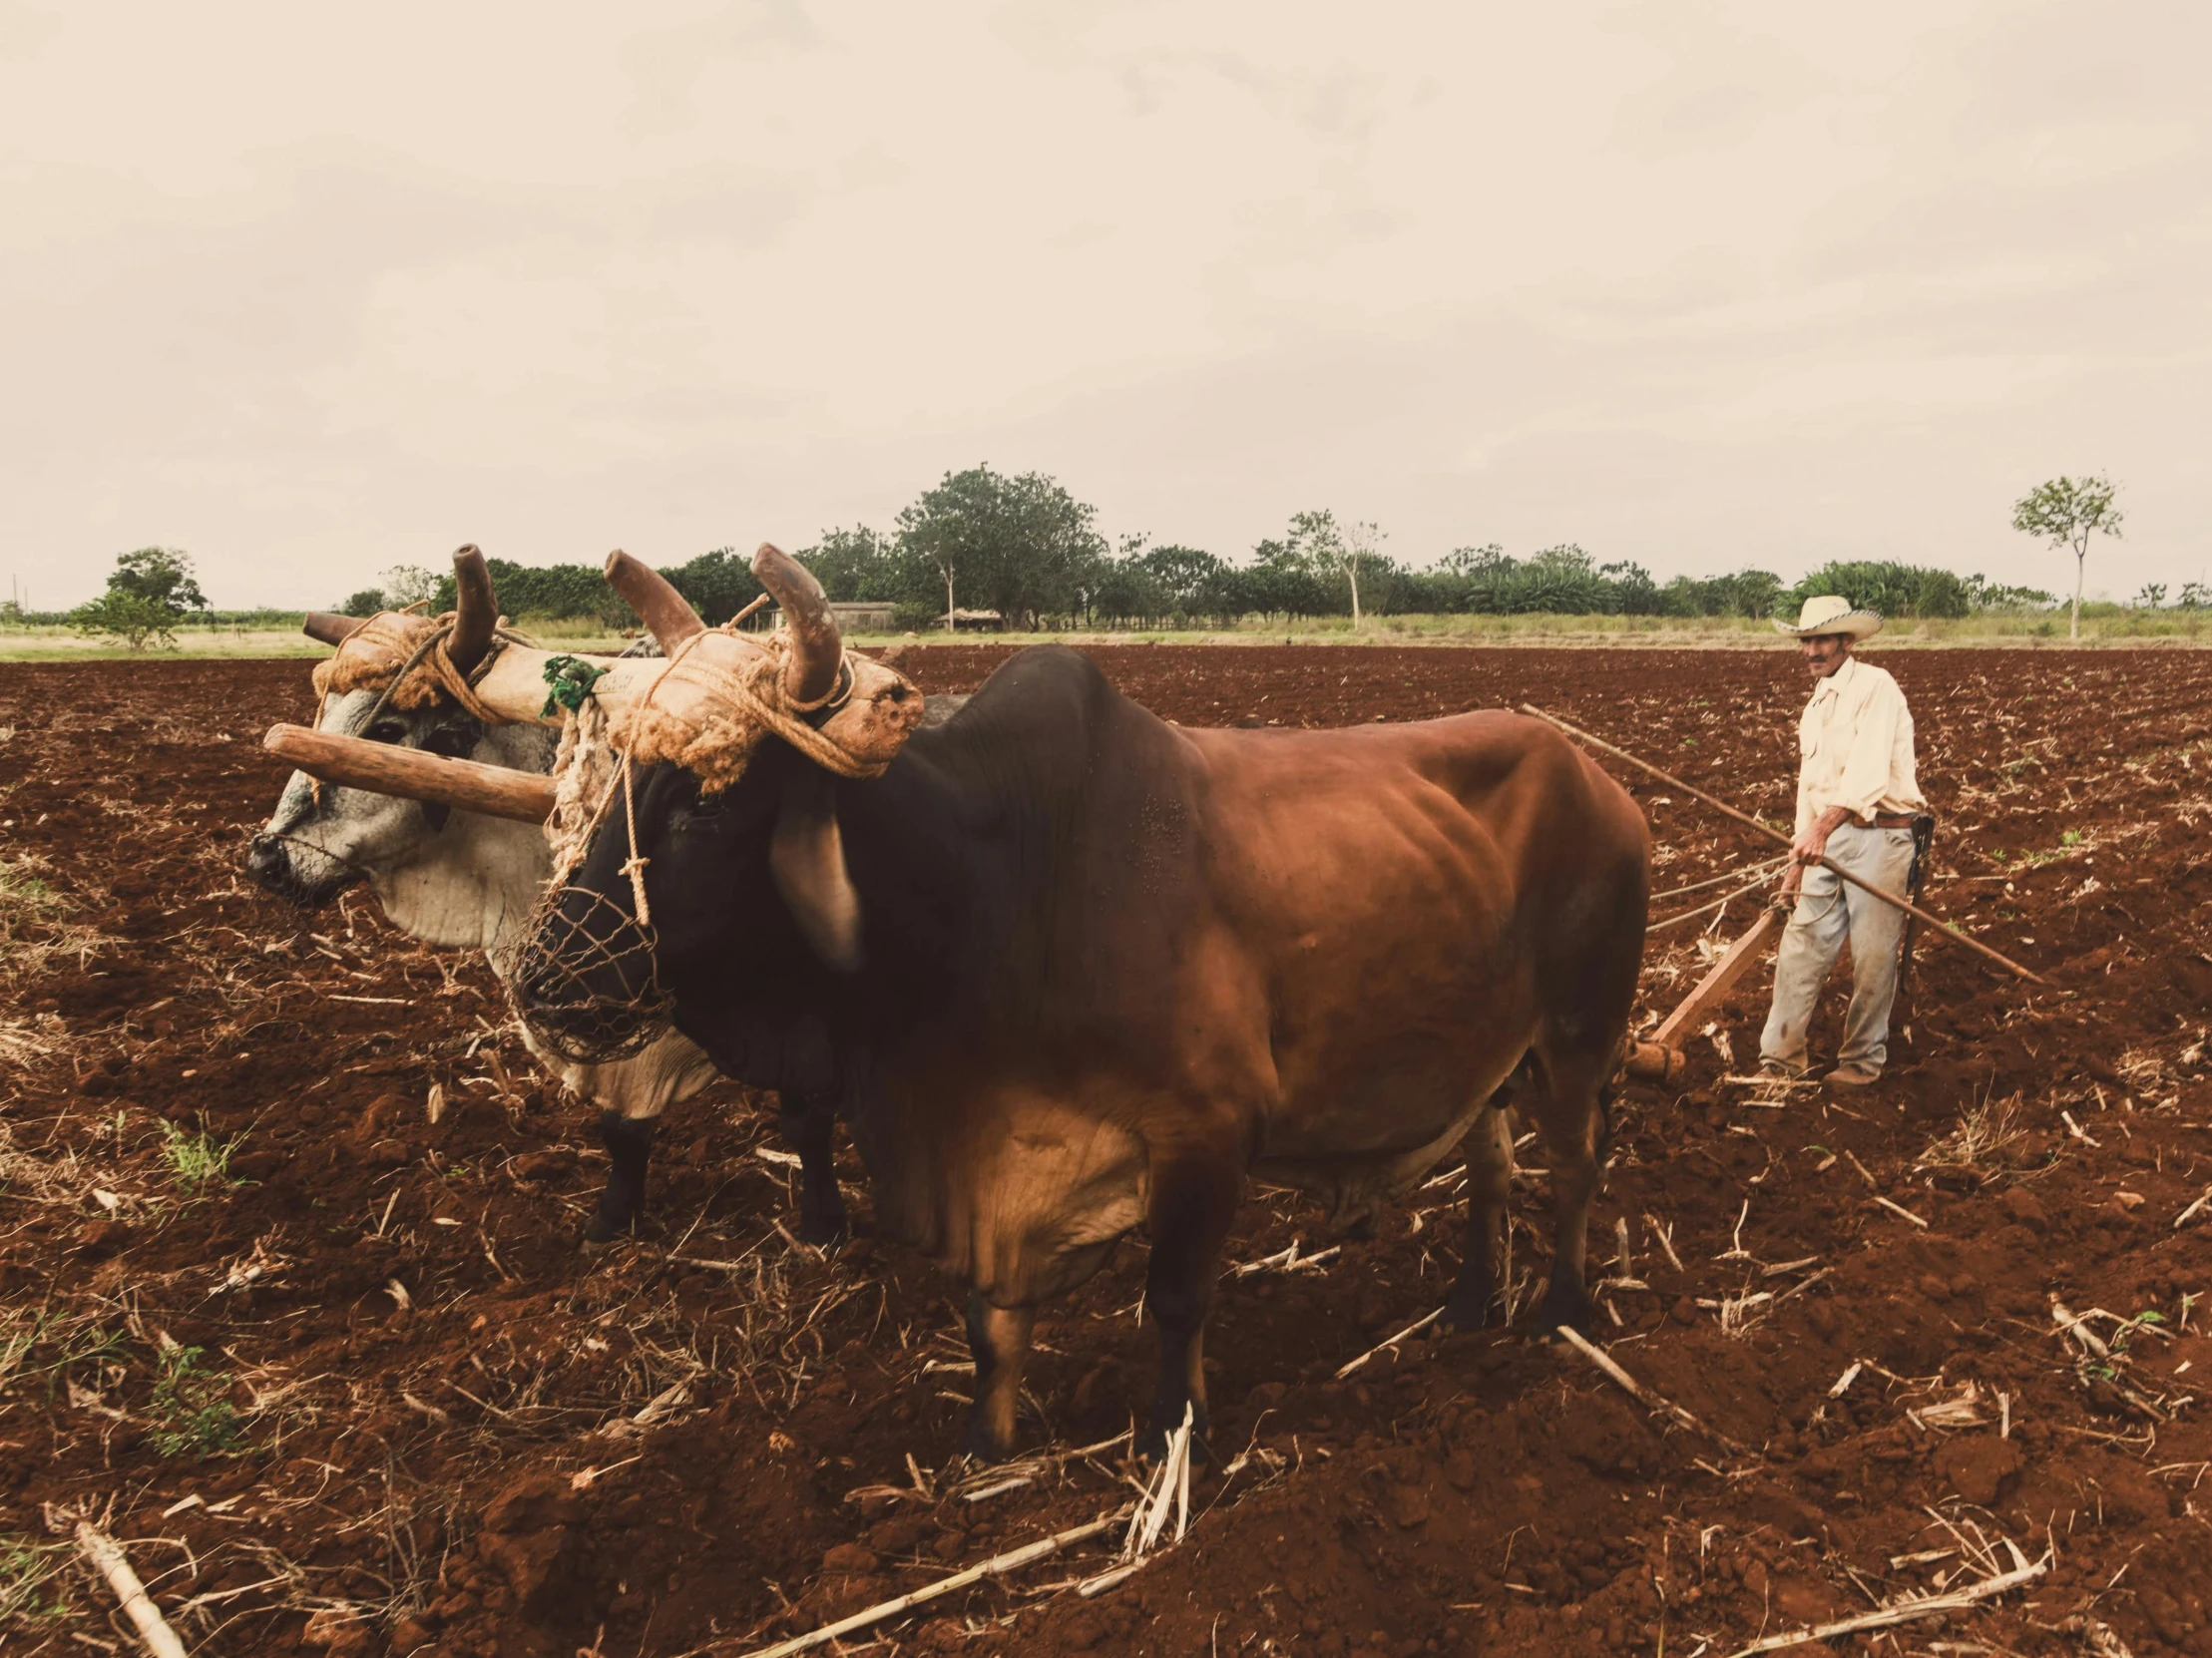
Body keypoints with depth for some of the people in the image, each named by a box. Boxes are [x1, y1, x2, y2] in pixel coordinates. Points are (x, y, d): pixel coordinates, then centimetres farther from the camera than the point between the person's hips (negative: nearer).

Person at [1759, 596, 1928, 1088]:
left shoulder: (1875, 687, -11)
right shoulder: (1815, 707, 17)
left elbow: (1868, 770, -25)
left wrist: (1823, 825, -37)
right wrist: (1799, 858, 22)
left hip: (1878, 836, -7)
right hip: (1827, 838, 8)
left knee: (1873, 958, 1)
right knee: (1799, 949, 4)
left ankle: (1862, 1061, 16)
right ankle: (1778, 1059, 9)